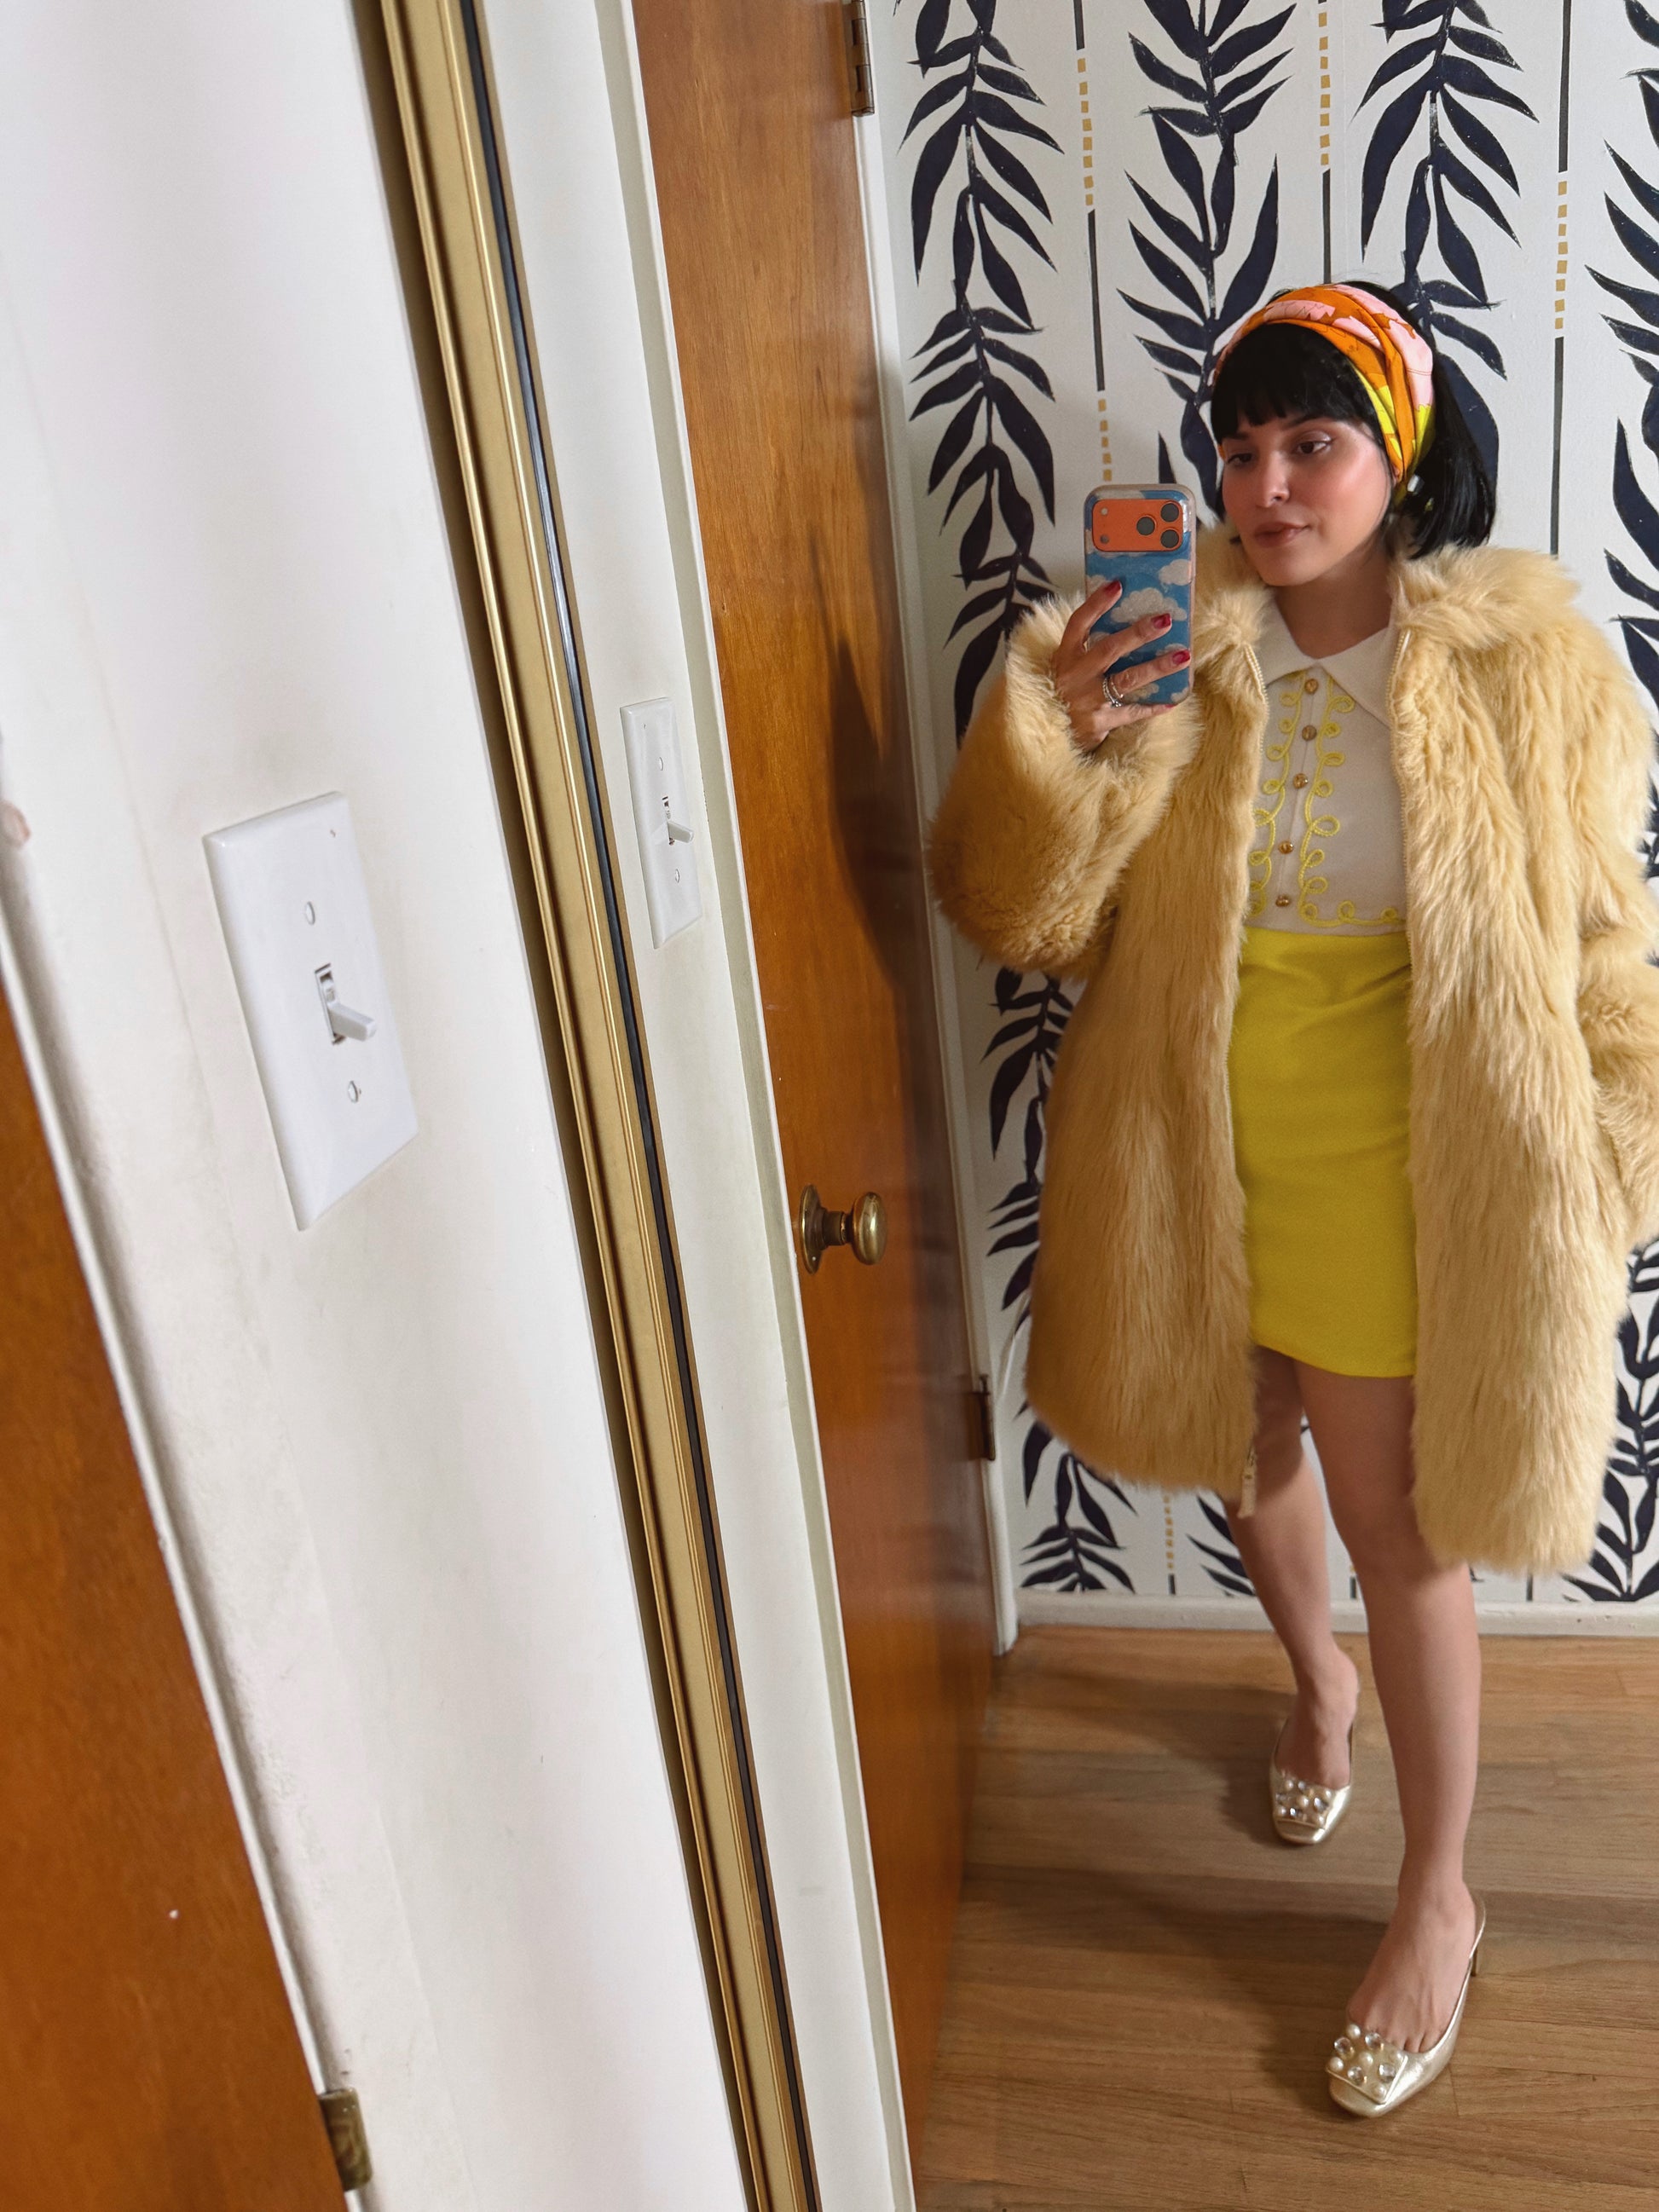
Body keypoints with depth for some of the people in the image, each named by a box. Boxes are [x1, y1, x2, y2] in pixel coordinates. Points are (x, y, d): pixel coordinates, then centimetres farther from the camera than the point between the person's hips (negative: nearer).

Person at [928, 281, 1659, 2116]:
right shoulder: (1162, 647, -6)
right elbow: (1013, 911, -12)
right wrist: (1052, 743, -29)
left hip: (1390, 1157, -3)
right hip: (1191, 1144, 3)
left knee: (1396, 1519, 8)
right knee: (1248, 1449, 23)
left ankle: (1439, 1899, 33)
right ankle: (1318, 1676, 57)